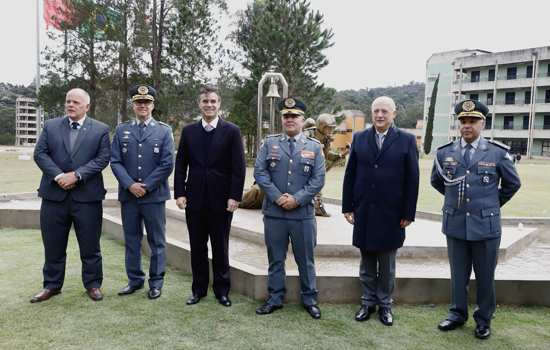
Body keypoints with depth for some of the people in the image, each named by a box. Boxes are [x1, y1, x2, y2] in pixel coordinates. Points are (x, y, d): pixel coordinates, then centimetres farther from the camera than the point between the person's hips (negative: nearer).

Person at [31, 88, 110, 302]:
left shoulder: (101, 130, 4)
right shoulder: (50, 126, 10)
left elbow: (103, 158, -5)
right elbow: (40, 153, 2)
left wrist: (76, 175, -15)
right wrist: (58, 176, -13)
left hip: (87, 196, -2)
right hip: (54, 194, 2)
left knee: (90, 245, 6)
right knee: (53, 245, 11)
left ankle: (93, 284, 21)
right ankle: (52, 285, 25)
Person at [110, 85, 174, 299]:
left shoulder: (164, 130, 1)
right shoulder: (122, 130, 8)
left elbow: (167, 164, -6)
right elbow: (115, 161, 2)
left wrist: (146, 186, -11)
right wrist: (130, 185, -12)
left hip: (154, 196, -2)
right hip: (128, 195, 3)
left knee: (157, 242, 5)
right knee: (131, 240, 12)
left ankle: (156, 283, 17)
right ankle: (134, 280, 26)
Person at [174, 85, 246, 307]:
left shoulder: (232, 131, -2)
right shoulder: (188, 131, 7)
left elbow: (238, 168, -5)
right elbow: (180, 165, 7)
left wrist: (235, 196, -11)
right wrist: (179, 193, -2)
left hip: (221, 199, -2)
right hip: (194, 198, 3)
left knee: (220, 247, 8)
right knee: (197, 247, 10)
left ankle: (222, 289, 21)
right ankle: (199, 289, 23)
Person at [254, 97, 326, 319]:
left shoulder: (314, 147, 5)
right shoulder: (269, 143, 6)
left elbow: (318, 179, -2)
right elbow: (260, 173, -2)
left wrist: (297, 199, -13)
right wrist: (277, 197, -12)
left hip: (303, 213, 0)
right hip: (273, 212, 1)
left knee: (305, 259, 10)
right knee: (275, 259, 11)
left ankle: (310, 299, 25)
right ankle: (275, 298, 24)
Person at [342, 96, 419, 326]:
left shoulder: (407, 141, -2)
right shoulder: (359, 138, 4)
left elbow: (412, 179, -3)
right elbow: (350, 175, 5)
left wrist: (408, 213, -6)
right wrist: (348, 207, 2)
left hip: (391, 214, -2)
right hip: (364, 213, 2)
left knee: (387, 265, 12)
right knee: (367, 262, 13)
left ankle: (385, 304, 26)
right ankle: (368, 302, 26)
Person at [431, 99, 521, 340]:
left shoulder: (498, 153, -5)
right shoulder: (444, 152, 0)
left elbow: (513, 184, 9)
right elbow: (436, 181, 18)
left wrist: (493, 204, 12)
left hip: (486, 225, -1)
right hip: (455, 224, 2)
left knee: (485, 276, 11)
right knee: (458, 274, 13)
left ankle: (484, 320, 27)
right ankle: (457, 314, 29)